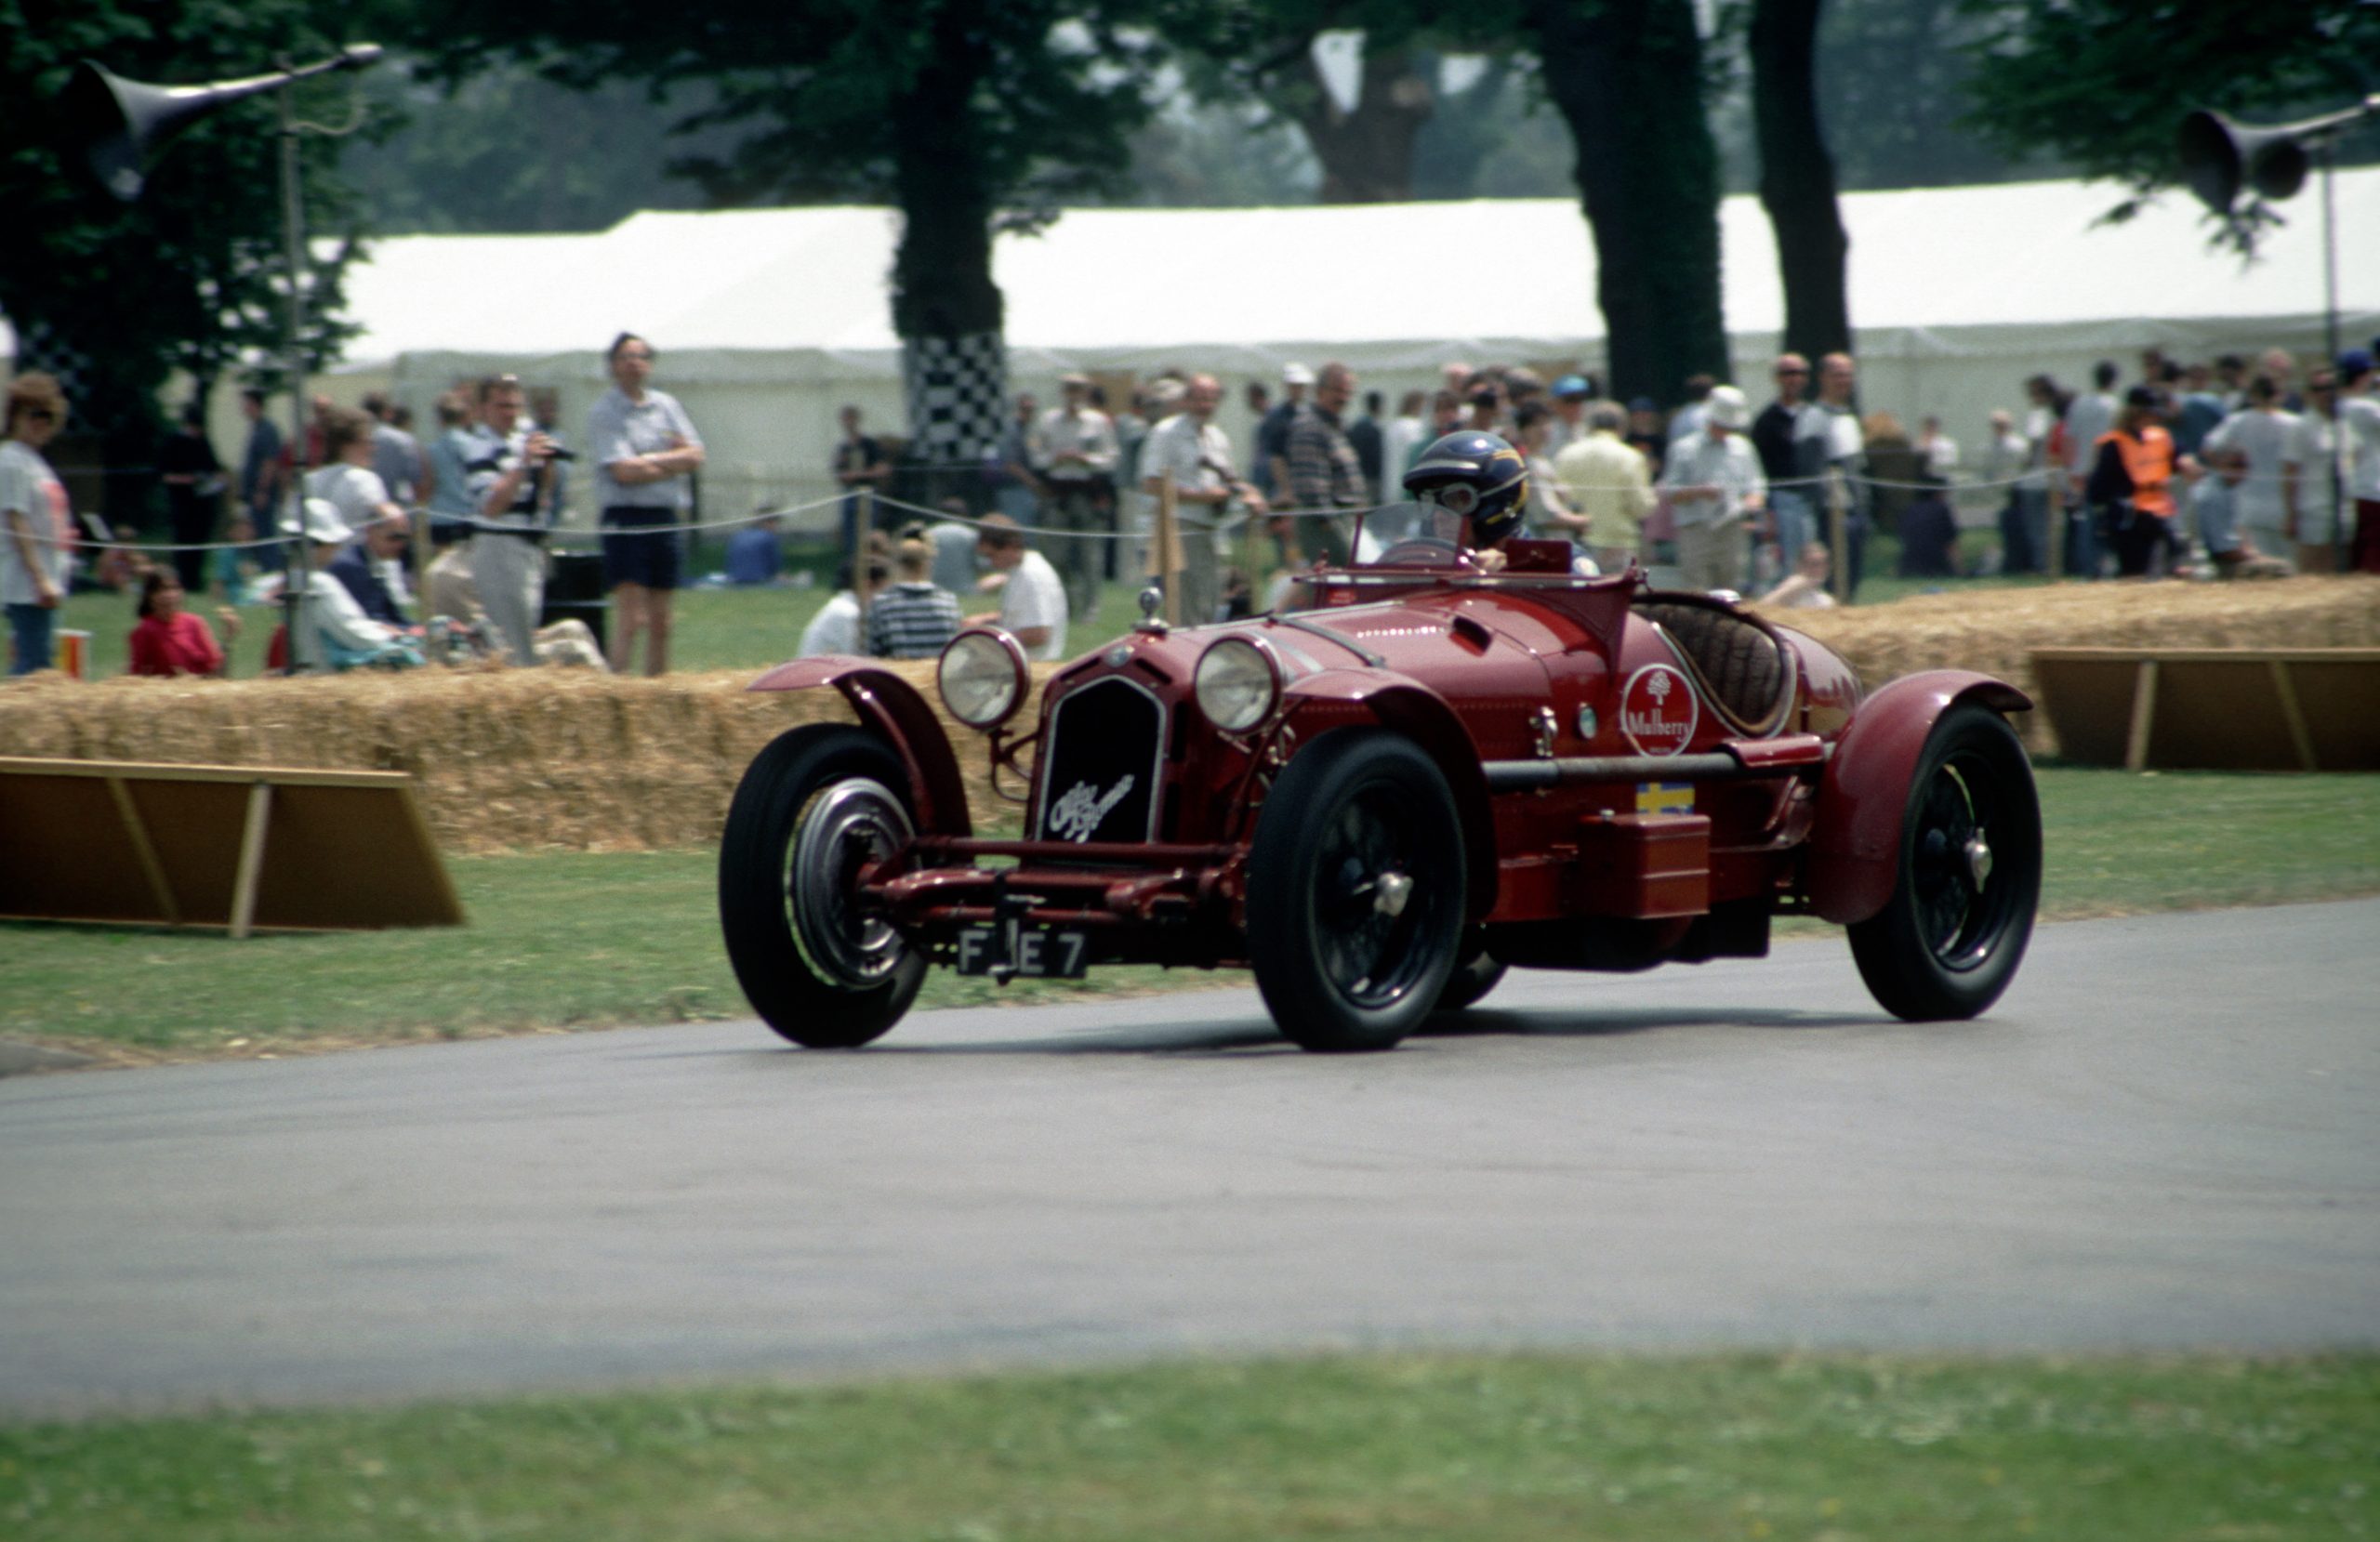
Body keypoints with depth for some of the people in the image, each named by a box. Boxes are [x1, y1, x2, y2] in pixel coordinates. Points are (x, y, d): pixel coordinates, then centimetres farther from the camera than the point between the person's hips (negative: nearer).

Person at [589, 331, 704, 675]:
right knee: (631, 617, -14)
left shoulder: (666, 405, 13)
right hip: (626, 518, -6)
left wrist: (650, 461, -9)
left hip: (665, 518, 6)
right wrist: (673, 461, -3)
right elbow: (624, 472, -15)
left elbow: (695, 456, 4)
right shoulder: (603, 412, -5)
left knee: (660, 621, 9)